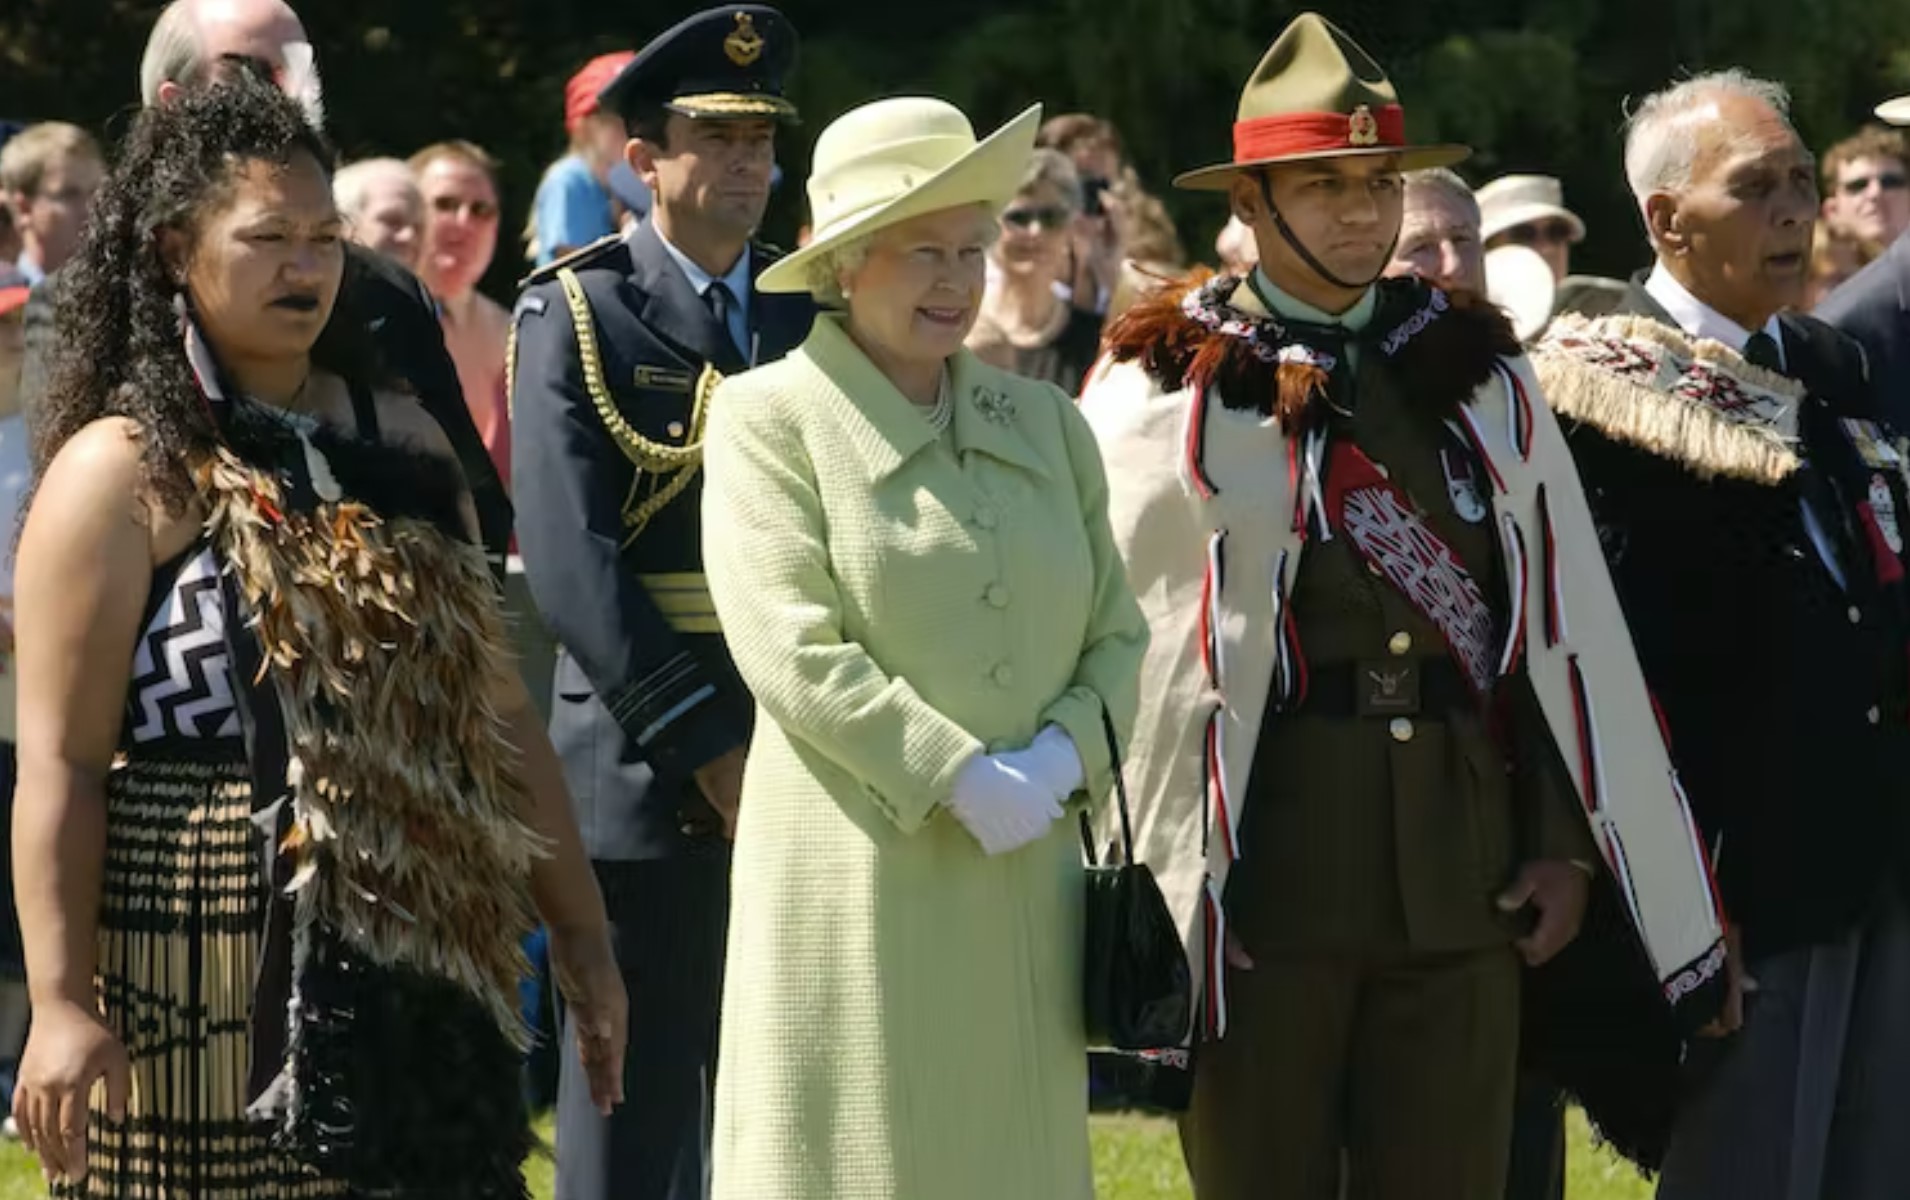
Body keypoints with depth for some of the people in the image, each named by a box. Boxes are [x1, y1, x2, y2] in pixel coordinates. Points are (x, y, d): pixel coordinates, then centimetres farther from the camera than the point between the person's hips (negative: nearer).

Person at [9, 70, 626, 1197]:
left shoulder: (401, 438, 13)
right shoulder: (124, 471, -4)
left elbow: (499, 712, 15)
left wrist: (582, 936, 13)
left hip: (419, 977, 5)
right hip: (207, 998, -5)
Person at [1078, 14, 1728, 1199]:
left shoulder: (1478, 371, 9)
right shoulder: (1162, 385, -2)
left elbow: (1566, 625, 10)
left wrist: (1569, 843, 4)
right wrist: (1154, 881, -8)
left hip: (1464, 862, 3)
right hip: (1259, 864, -3)